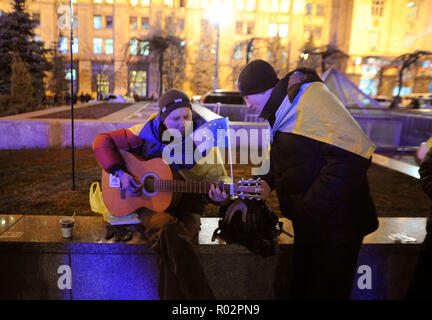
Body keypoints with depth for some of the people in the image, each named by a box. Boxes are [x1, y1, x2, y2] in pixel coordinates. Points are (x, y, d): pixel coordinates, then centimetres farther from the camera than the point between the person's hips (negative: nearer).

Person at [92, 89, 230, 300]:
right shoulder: (148, 133, -5)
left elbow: (218, 175, -1)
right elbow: (102, 141, 1)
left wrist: (220, 194, -25)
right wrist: (120, 173, -12)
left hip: (186, 207, 0)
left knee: (172, 248, -31)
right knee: (167, 228, -34)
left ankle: (174, 294, -6)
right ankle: (200, 295, -20)